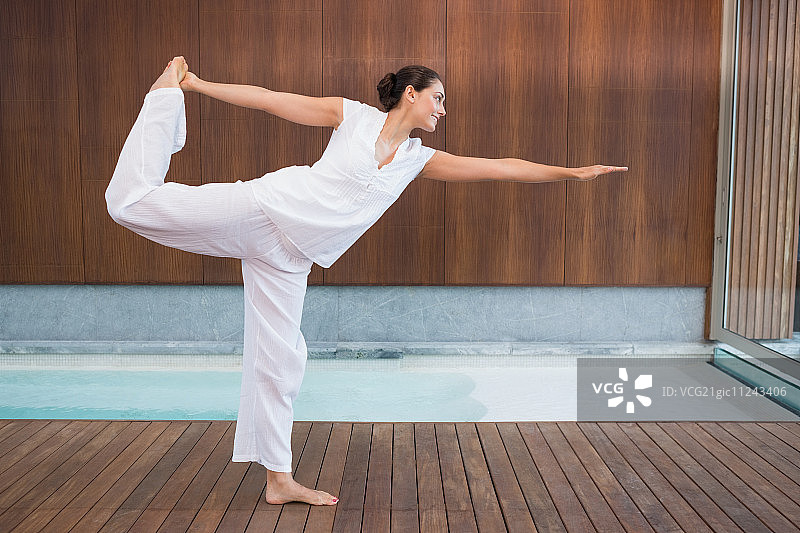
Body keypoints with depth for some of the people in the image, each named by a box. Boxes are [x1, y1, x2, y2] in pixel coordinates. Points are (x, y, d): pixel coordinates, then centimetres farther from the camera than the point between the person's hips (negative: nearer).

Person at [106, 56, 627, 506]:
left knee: (281, 360, 4)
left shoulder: (419, 159, 12)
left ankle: (280, 479, 16)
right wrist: (196, 85, -1)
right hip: (263, 206, -3)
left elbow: (502, 167, 12)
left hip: (289, 257, 4)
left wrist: (573, 172, 12)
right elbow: (269, 99, 1)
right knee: (132, 200, -9)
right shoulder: (353, 114, 1)